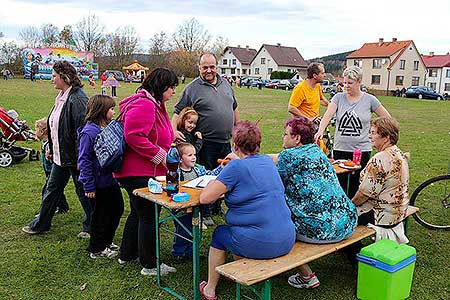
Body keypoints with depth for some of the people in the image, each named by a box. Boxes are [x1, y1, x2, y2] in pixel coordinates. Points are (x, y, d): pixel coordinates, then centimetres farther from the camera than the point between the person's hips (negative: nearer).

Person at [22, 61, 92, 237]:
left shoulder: (77, 100, -20)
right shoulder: (61, 97, 11)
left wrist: (81, 158, -25)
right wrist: (51, 149, 21)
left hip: (74, 156, -9)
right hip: (60, 156, 10)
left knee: (83, 192, 5)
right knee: (52, 189, 18)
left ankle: (91, 227, 22)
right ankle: (41, 224, 33)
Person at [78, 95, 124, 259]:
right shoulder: (89, 132, -19)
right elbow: (84, 160, -18)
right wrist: (89, 186, -18)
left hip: (111, 179, 8)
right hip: (99, 183, -8)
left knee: (117, 209, 18)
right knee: (100, 215, 6)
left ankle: (107, 241, 37)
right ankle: (97, 249, 25)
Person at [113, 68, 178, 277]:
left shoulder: (154, 105, 17)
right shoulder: (144, 105, -20)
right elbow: (133, 136, -29)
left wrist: (165, 151, 14)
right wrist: (159, 155, -22)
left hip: (138, 171, 12)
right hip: (140, 173, -11)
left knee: (139, 212, 22)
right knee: (149, 216, -2)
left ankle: (127, 254, 37)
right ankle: (150, 265, 12)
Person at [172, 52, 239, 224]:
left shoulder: (225, 84, 11)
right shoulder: (192, 88, -6)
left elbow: (234, 108, 22)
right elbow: (178, 112, -6)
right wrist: (174, 131, -21)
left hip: (225, 142, 6)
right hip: (206, 143, -6)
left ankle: (217, 208, 33)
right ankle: (205, 213, 17)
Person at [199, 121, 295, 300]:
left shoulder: (236, 167, -14)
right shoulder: (267, 161, 7)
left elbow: (204, 198, -14)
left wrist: (218, 180, 2)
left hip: (260, 245, -7)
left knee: (219, 234, 21)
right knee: (237, 227, 31)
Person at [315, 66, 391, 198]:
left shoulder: (369, 99, 1)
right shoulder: (338, 97, 3)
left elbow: (388, 119, 9)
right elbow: (328, 115, -13)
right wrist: (320, 131, -30)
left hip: (362, 150, -1)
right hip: (340, 149, 1)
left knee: (356, 188, 3)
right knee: (339, 186, 5)